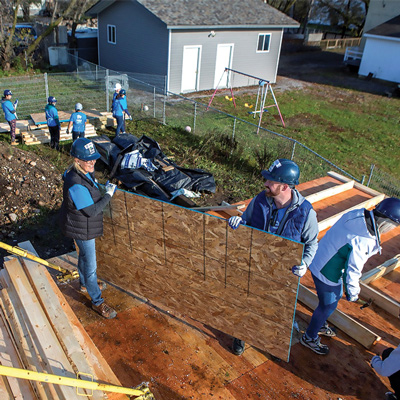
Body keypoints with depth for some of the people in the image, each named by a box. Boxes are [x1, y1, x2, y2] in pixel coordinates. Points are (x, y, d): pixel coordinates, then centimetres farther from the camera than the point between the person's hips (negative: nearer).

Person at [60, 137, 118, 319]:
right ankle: (97, 302, 20)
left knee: (84, 256, 30)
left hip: (83, 226, 10)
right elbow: (91, 211, -30)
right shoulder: (76, 184, -35)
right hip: (81, 230, -10)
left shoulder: (85, 172, -4)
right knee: (90, 266, 4)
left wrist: (102, 188, 4)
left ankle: (85, 284, 54)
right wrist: (109, 194, -23)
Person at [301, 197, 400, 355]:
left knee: (336, 296, 30)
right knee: (328, 305, 14)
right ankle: (309, 337, 37)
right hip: (327, 274, -9)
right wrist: (352, 293, -5)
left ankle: (320, 325, 54)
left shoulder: (359, 214, -11)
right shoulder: (362, 241, -35)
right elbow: (352, 269, -24)